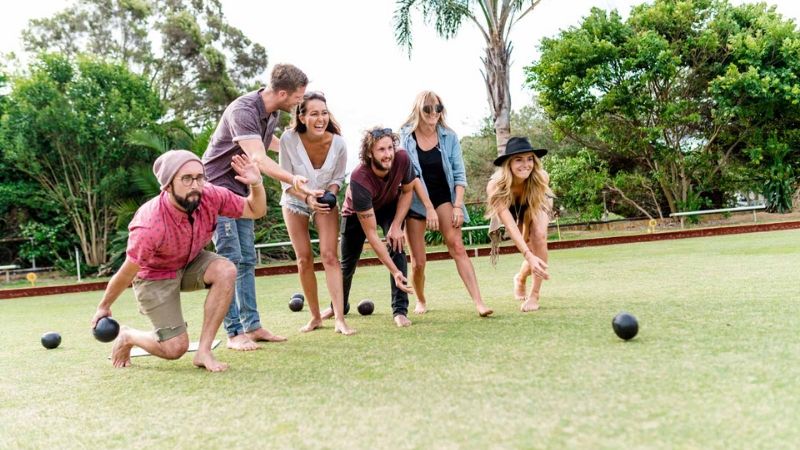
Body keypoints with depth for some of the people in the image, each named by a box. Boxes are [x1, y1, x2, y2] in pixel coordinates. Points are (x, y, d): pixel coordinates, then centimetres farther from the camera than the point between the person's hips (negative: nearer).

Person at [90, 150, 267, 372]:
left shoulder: (210, 196, -24)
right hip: (154, 276, -4)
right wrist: (103, 307, -5)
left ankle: (203, 351, -17)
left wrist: (256, 184, -31)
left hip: (191, 262, 5)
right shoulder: (150, 227, -36)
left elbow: (255, 211, -10)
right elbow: (126, 274, -21)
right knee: (175, 348, -9)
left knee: (226, 271, -28)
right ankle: (127, 336, 24)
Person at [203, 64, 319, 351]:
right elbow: (258, 159, -38)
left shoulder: (272, 113, 3)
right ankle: (234, 332, -5)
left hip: (241, 191, 9)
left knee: (246, 260, 6)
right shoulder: (243, 111, -25)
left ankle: (252, 326, 10)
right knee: (230, 259, -11)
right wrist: (292, 179, -53)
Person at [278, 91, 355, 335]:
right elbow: (286, 181, -16)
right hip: (295, 202, 0)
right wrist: (308, 199, -32)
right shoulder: (289, 139, -25)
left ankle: (340, 318, -13)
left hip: (326, 203, 0)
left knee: (330, 256, -13)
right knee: (304, 260, 3)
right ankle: (315, 316, 16)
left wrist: (329, 195, -25)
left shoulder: (338, 143, -22)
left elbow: (338, 178, -5)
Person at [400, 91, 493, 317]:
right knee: (418, 261, 2)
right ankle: (421, 301, 29)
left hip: (443, 196, 1)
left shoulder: (449, 137, -2)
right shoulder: (405, 137, -6)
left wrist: (457, 205, -10)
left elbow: (459, 174, 0)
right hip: (415, 201, 0)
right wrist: (429, 209, -15)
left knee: (457, 247, -18)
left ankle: (479, 302, -21)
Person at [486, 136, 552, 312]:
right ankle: (520, 278, 26)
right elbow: (511, 226, -47)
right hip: (510, 210, -1)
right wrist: (529, 256, -55)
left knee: (539, 236, -26)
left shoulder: (541, 179, -36)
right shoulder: (496, 186, -41)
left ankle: (534, 295, -13)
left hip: (535, 207, 1)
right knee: (534, 252, -9)